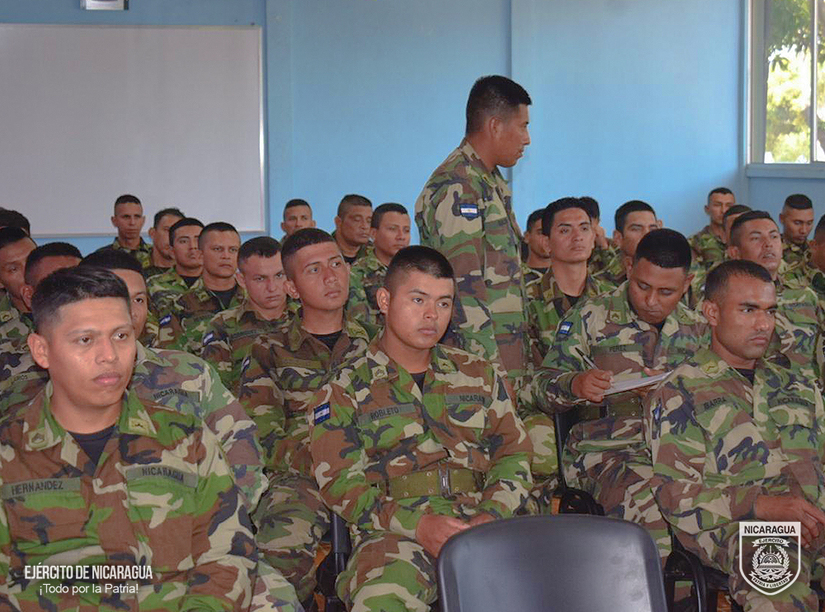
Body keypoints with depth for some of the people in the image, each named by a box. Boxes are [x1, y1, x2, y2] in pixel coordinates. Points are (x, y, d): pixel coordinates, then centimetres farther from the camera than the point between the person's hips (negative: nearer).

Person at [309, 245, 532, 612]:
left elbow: (514, 454, 18)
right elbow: (341, 483, 3)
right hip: (395, 533, -3)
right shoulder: (345, 391, 12)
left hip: (479, 523, 3)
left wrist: (492, 515, -4)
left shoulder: (481, 375, 23)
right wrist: (416, 524, -13)